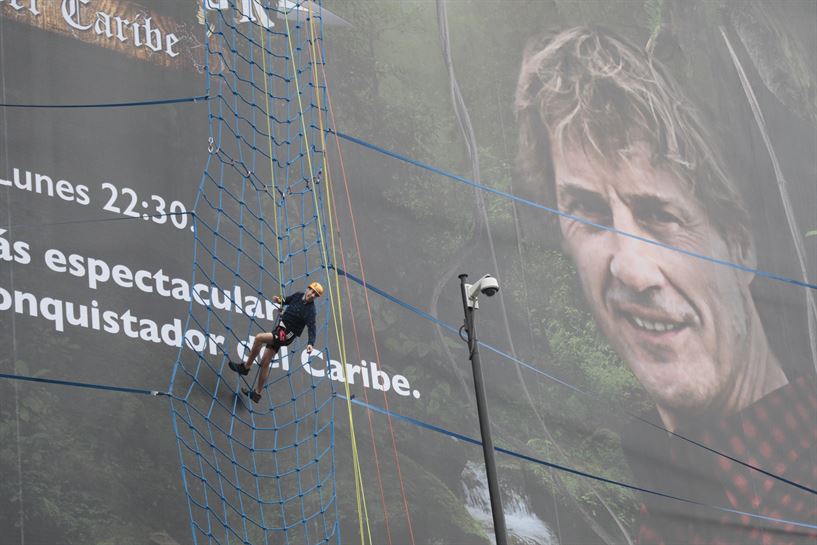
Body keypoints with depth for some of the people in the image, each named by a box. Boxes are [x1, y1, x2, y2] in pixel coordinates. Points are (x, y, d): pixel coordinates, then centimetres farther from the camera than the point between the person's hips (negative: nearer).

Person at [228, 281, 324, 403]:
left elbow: (311, 328, -24)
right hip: (279, 330, 8)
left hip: (286, 335, -8)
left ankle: (245, 367, -10)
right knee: (265, 363, 8)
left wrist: (310, 343, -39)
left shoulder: (310, 310, -16)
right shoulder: (298, 296, 5)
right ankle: (257, 394, 16)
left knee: (259, 338, -24)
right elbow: (287, 301, 24)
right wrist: (279, 301, 2)